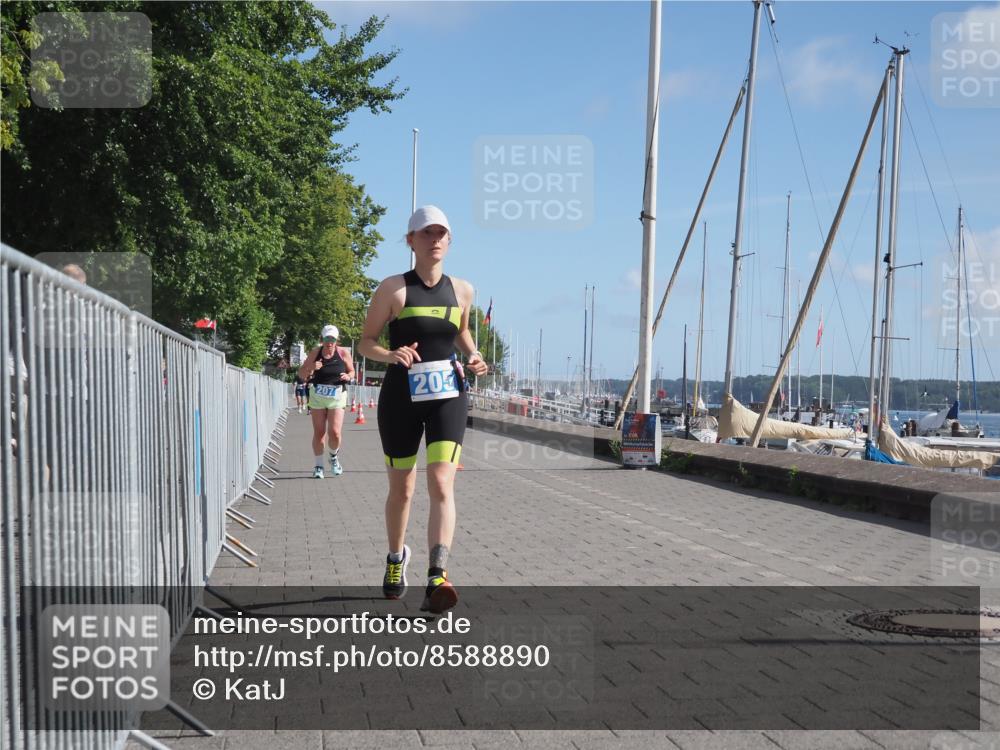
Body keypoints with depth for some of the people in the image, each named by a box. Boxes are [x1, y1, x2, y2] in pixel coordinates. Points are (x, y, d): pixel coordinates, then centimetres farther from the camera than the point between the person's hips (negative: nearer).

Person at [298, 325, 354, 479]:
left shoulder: (344, 353, -3)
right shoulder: (315, 353, -2)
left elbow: (352, 372, 11)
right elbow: (301, 374, 4)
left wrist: (348, 377, -13)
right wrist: (310, 367, -17)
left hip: (337, 397, -1)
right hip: (317, 396, 1)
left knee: (335, 433, -10)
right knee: (319, 433, 2)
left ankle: (334, 456, 21)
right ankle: (318, 466, 15)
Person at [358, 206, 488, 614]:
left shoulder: (461, 290, 7)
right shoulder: (393, 288, -4)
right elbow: (365, 342, -2)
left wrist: (473, 356, 5)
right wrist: (389, 354, -23)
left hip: (447, 395, 1)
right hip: (401, 396, -1)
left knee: (442, 485, -15)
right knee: (401, 489, 11)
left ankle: (436, 579, -22)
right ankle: (396, 558, 38)